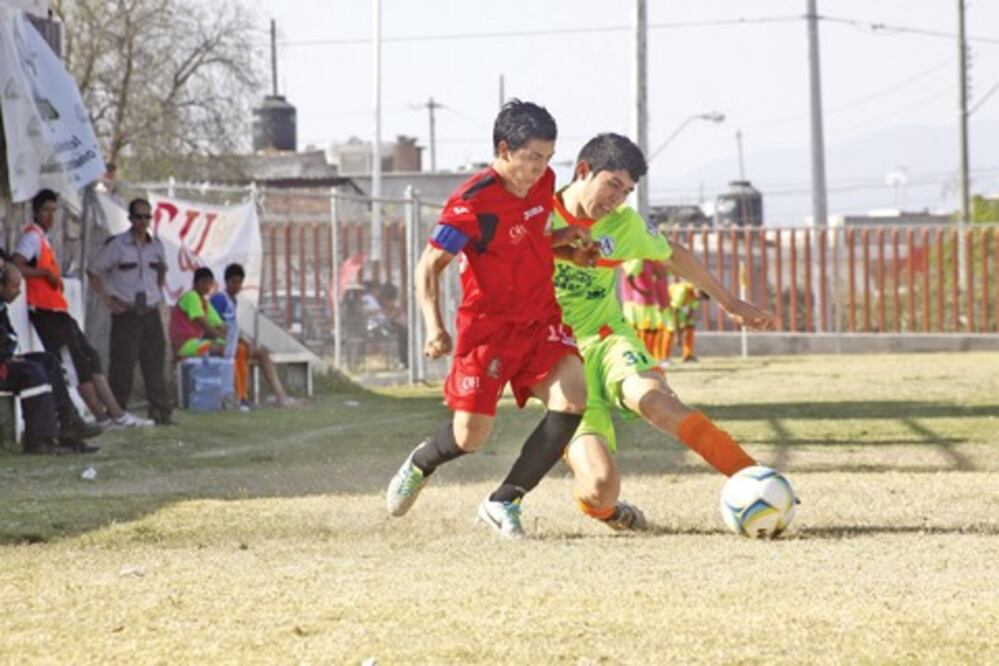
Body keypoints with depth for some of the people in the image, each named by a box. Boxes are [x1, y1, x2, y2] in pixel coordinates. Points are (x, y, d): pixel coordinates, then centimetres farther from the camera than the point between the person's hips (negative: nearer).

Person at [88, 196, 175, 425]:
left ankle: (161, 410, 3)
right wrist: (107, 300, -5)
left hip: (151, 313, 5)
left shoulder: (156, 245, 10)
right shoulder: (116, 245, -6)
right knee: (122, 365, -4)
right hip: (126, 314, -4)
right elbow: (94, 271, 0)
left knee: (155, 363, 2)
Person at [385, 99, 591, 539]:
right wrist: (435, 328, -28)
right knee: (470, 436, -3)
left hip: (540, 319, 5)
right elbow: (429, 267, -15)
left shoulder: (543, 183, 1)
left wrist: (564, 237, 1)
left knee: (572, 398, -19)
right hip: (489, 326, -5)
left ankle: (503, 502, -7)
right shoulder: (473, 203, -20)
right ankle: (421, 463, 36)